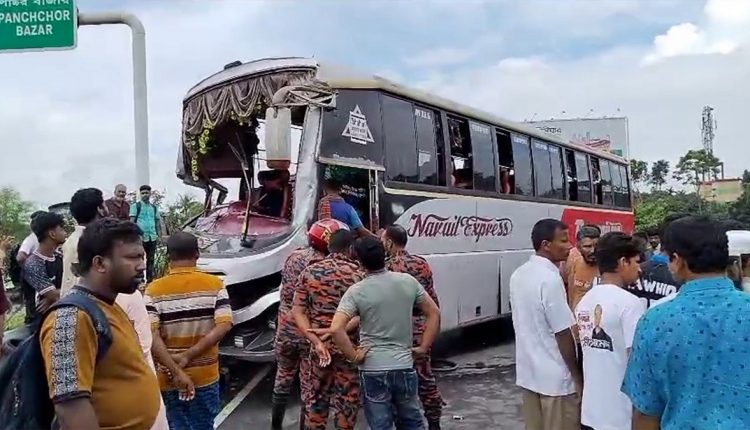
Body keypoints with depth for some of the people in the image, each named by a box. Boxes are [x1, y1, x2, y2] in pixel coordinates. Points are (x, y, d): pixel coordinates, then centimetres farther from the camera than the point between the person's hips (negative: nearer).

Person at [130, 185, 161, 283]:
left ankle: (150, 279, 16)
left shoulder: (154, 208, 15)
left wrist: (158, 235, 11)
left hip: (152, 237, 4)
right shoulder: (136, 206, 1)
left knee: (151, 259, 9)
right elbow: (132, 221, -4)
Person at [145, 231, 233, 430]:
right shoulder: (215, 284, -6)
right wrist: (187, 357, -16)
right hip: (206, 376, 0)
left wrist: (175, 371, -17)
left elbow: (151, 335, -18)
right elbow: (224, 326, -15)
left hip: (170, 379, 0)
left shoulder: (154, 290, -8)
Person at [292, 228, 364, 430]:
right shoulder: (359, 274, -7)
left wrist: (316, 341, -12)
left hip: (316, 347, 3)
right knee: (347, 402, 11)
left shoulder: (310, 272, 1)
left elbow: (298, 311, -4)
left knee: (315, 400, 16)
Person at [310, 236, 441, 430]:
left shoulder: (357, 291, -12)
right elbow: (434, 313, 5)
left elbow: (336, 328, -22)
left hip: (373, 369, -3)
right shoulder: (408, 281, -1)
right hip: (404, 366, 3)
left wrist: (354, 356, -10)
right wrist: (423, 348, 8)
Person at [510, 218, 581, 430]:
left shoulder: (518, 274, 6)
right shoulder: (550, 279, -21)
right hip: (555, 377, -8)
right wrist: (577, 376, -9)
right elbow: (563, 334, -18)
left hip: (527, 373, 8)